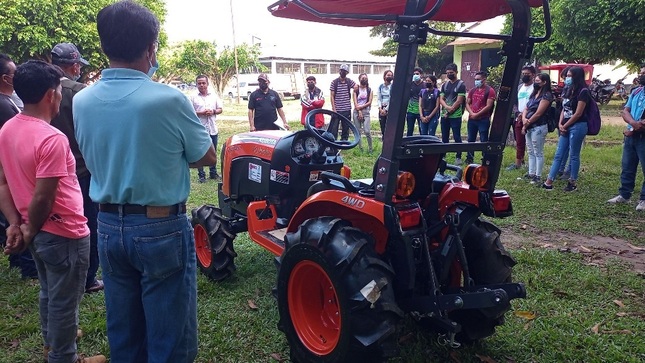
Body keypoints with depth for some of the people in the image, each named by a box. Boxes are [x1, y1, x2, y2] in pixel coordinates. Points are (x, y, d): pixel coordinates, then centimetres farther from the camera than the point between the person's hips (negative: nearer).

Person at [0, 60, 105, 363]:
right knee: (64, 301, 10)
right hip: (63, 234, -9)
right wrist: (29, 231, -9)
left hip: (39, 232, 9)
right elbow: (42, 198, -24)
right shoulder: (52, 139, -26)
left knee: (48, 293, 27)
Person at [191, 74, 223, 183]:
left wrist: (213, 111, -11)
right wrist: (201, 113, -18)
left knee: (213, 153, 12)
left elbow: (220, 109, 10)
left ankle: (213, 173, 24)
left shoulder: (214, 96, 8)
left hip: (212, 129, 3)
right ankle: (201, 175, 10)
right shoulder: (193, 97, -1)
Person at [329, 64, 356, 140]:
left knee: (346, 129, 10)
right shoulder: (334, 82, -1)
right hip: (337, 110, -3)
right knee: (333, 129, -2)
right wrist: (334, 109, -8)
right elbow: (332, 96, -2)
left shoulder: (349, 82, 5)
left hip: (347, 110, 3)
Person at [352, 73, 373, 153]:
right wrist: (359, 112, -11)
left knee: (367, 131, -11)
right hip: (357, 112, 1)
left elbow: (369, 102, 0)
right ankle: (360, 148, 8)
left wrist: (361, 107, -9)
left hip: (366, 111, -1)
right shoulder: (356, 90, 5)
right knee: (358, 131, 1)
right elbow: (355, 102, -3)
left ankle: (370, 148, 1)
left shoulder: (369, 90, 8)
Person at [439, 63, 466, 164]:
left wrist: (449, 112, -11)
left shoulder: (461, 85, -3)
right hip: (444, 116, 5)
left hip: (455, 116, -5)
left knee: (457, 137, -2)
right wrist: (447, 107, -13)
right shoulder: (444, 85, 13)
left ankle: (458, 157, 3)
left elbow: (459, 101, -10)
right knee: (444, 137, 10)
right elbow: (441, 99, 7)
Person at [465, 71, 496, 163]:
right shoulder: (473, 90, 13)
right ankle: (469, 159, 20)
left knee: (484, 140, -2)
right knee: (470, 139, 11)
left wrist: (477, 114, -14)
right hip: (471, 119, 6)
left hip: (483, 120, -6)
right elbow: (467, 103, 12)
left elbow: (488, 106, -12)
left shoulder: (489, 90, -5)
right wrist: (471, 113, -6)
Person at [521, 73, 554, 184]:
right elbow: (526, 109, 13)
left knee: (538, 153, -3)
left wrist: (526, 125, -10)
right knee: (531, 153, 12)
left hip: (538, 127, -9)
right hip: (529, 127, 9)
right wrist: (524, 119, -8)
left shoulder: (546, 95, -9)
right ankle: (531, 174, 19)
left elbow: (538, 113, -15)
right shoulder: (534, 94, 16)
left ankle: (538, 177, 1)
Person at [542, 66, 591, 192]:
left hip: (577, 126, -8)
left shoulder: (583, 91, -10)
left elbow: (578, 113, -14)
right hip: (566, 127, 8)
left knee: (574, 155, 0)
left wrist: (564, 126, -8)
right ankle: (549, 182, 7)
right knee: (558, 155, 6)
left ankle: (573, 182, 11)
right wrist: (560, 124, 0)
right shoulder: (569, 90, 15)